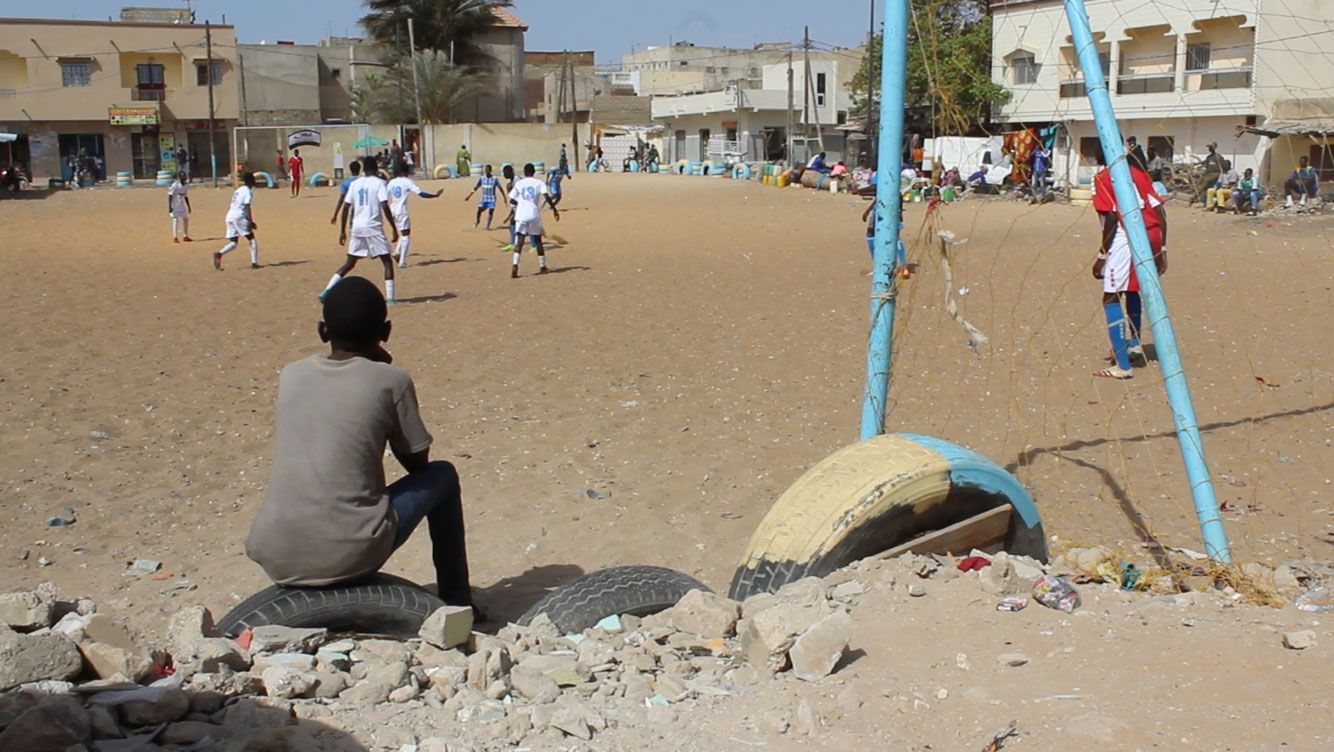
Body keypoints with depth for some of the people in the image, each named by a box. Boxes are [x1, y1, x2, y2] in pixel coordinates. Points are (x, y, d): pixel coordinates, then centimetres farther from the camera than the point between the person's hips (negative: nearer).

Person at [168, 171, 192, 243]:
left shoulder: (186, 185, 5)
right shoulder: (175, 185, -15)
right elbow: (170, 196, -14)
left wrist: (189, 207, 16)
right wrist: (169, 207, -19)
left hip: (183, 205, 7)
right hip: (175, 205, -7)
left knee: (186, 219, 10)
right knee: (175, 220, -10)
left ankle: (186, 236, 20)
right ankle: (175, 237, -9)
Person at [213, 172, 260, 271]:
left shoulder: (237, 190, 22)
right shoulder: (248, 191, -4)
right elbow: (247, 207, -13)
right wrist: (251, 222, -13)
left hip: (229, 216, 7)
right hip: (239, 217, -7)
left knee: (233, 243, 8)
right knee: (252, 239, 2)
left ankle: (219, 253, -17)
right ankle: (254, 263, -6)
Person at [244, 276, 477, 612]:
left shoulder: (291, 374, 10)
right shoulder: (391, 381, -2)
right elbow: (417, 462, 11)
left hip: (274, 559, 5)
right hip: (349, 556, -4)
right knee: (442, 475, 19)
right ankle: (456, 604, 28)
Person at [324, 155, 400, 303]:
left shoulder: (354, 184, 11)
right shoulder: (379, 183, -3)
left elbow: (345, 208, 7)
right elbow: (385, 206, -14)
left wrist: (342, 231, 12)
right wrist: (394, 228, -11)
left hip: (357, 227, 5)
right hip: (374, 227, -5)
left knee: (349, 263, 14)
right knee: (387, 261, 4)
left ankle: (327, 291, 6)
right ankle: (390, 298, -5)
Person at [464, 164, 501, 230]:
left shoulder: (495, 179, -9)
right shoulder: (482, 178, 0)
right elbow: (475, 187, 5)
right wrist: (469, 196, 2)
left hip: (492, 199, -2)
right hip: (484, 198, 2)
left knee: (490, 211, -12)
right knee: (479, 210, -9)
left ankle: (488, 226, -3)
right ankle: (477, 221, 19)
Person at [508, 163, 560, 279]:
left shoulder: (518, 184, 9)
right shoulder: (539, 183, 5)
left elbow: (511, 200, 8)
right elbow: (547, 196, -11)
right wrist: (554, 209, -7)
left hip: (521, 215, 0)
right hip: (535, 215, 0)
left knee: (520, 240, -6)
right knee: (538, 240, 14)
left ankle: (515, 265, -26)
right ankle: (543, 267, 20)